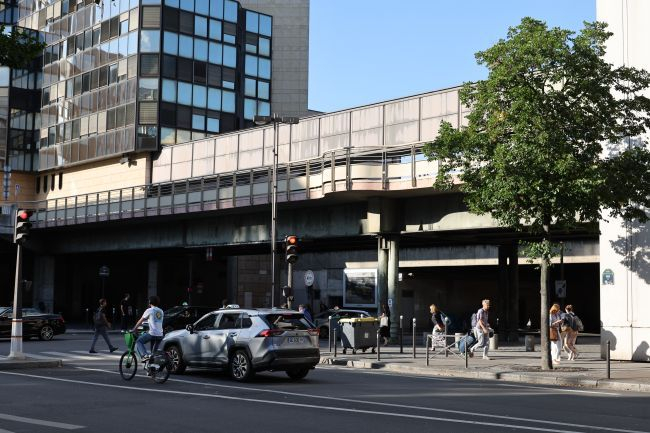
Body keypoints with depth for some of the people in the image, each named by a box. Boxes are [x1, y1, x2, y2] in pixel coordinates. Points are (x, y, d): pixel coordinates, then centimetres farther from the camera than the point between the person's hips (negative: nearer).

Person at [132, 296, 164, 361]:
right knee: (154, 352, 20)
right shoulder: (161, 311, 17)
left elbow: (140, 321, 4)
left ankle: (145, 355, -13)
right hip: (160, 335, 7)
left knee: (139, 342, 6)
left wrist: (133, 329, 15)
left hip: (152, 333, -7)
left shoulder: (149, 310, -2)